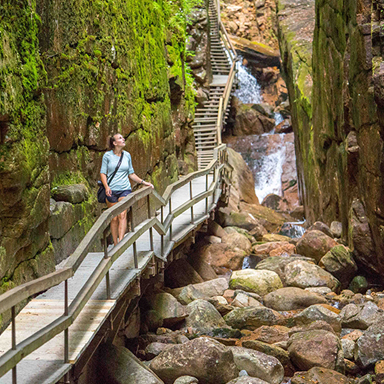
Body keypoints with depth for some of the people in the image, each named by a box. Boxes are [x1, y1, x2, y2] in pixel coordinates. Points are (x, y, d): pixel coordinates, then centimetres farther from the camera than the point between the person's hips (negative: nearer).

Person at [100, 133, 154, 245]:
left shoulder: (127, 155, 10)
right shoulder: (107, 155, 1)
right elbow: (103, 173, 2)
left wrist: (143, 182, 10)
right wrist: (106, 187, -13)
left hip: (125, 189, 1)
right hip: (111, 191, -1)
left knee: (122, 215, -15)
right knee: (114, 218, 0)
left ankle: (120, 242, -23)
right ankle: (115, 244, 10)